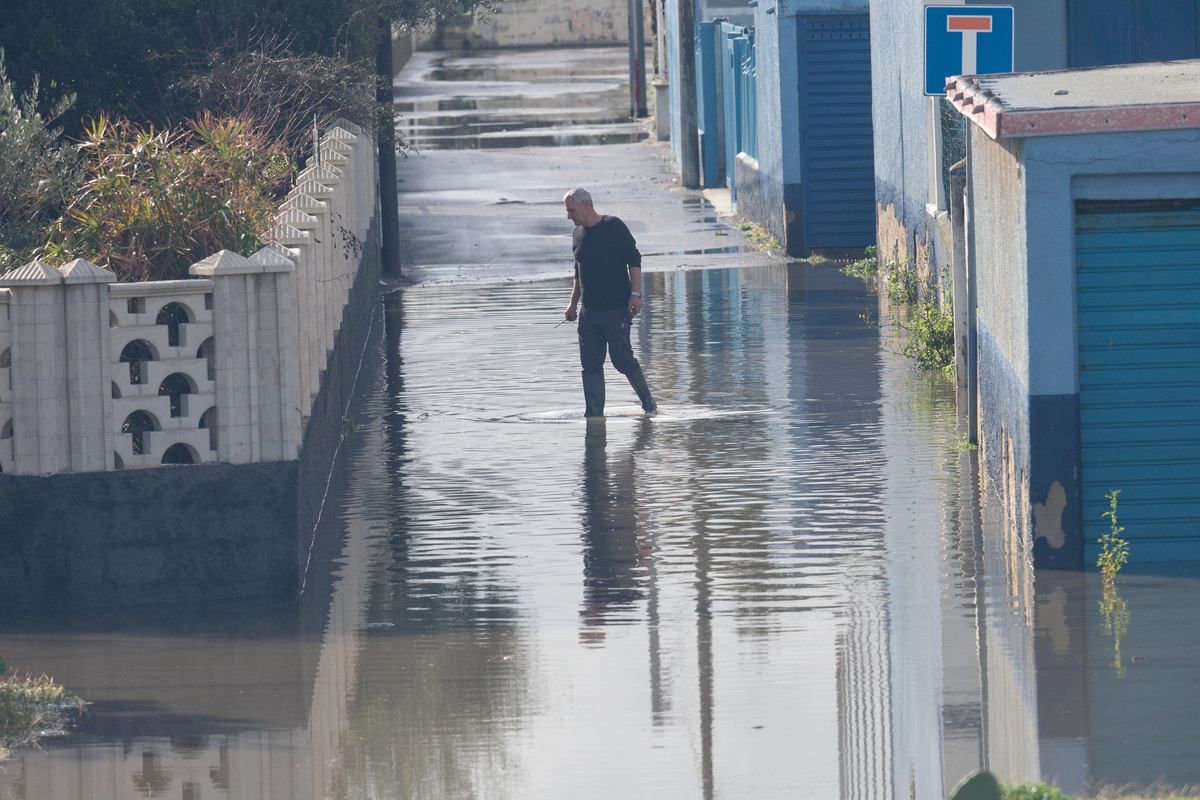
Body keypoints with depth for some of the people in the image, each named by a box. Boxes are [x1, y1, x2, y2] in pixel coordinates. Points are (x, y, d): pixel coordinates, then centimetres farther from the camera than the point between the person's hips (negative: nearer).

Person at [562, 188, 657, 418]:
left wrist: (635, 294, -15)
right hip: (589, 311, 6)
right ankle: (594, 414, 5)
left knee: (622, 359, -6)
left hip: (617, 310, -6)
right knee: (590, 364, 1)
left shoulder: (613, 226, -6)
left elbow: (634, 260, -7)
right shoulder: (578, 233, 13)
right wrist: (573, 303, 20)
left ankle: (648, 403, 11)